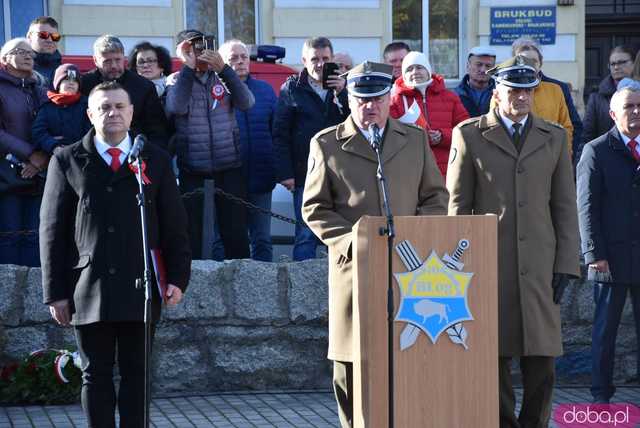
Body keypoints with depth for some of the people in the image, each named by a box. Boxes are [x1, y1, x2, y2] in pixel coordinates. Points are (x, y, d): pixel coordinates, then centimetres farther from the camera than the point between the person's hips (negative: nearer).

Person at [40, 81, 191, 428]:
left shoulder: (156, 161, 10)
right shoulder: (67, 161, 5)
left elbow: (174, 226, 10)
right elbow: (52, 230, 4)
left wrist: (178, 278, -1)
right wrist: (55, 292, -1)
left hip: (140, 290, 1)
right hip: (87, 291, -1)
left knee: (137, 374, 4)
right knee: (96, 376, 4)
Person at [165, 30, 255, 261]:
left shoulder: (222, 78, 9)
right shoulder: (177, 81, 5)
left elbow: (246, 103, -8)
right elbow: (176, 107, -16)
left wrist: (224, 69, -16)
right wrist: (189, 68, -14)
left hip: (229, 164, 1)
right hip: (192, 169, -1)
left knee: (235, 229, -1)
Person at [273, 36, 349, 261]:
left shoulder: (343, 86, 11)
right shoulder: (292, 89, 5)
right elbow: (280, 134, 2)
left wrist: (343, 94, -11)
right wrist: (284, 173, -6)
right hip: (305, 174, -2)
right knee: (306, 235, -3)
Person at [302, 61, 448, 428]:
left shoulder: (416, 139, 14)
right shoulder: (326, 144, 7)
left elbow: (436, 197, 14)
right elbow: (315, 209, 4)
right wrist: (350, 242, -10)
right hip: (354, 267, -1)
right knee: (352, 364, 0)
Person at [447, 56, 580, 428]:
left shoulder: (554, 137, 11)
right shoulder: (469, 135, 4)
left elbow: (565, 206, 10)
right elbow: (457, 205, 4)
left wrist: (566, 264, 2)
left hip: (540, 267, 2)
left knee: (542, 362, -1)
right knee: (494, 360, 2)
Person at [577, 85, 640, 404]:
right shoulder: (596, 151, 1)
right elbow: (587, 207, -4)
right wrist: (594, 254, -11)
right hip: (613, 257, -3)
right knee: (605, 328, 5)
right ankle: (601, 396, 12)